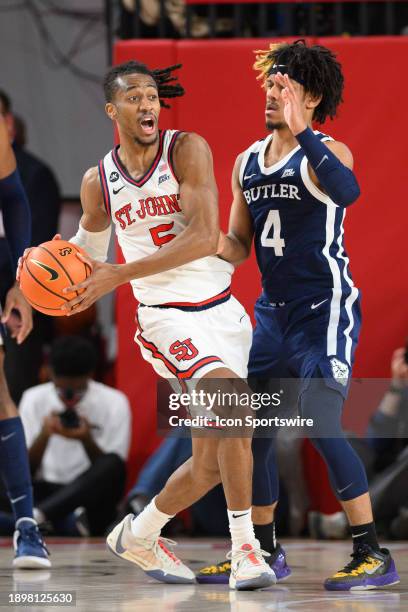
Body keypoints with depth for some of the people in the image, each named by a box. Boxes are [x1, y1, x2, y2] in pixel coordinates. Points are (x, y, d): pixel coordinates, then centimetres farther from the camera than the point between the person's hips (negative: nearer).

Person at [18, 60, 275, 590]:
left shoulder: (188, 150, -7)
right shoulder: (98, 181, 2)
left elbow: (204, 237, -18)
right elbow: (90, 240, 25)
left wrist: (118, 275, -20)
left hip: (223, 309, 2)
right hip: (169, 316, -1)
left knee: (210, 464, 8)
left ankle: (139, 536, 34)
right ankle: (244, 548, -25)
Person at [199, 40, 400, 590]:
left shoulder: (327, 153, -11)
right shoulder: (248, 162, 10)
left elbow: (346, 191, -36)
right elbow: (239, 244, 18)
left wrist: (300, 131, -39)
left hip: (325, 312, -8)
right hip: (273, 312, 8)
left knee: (320, 425, -19)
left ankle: (373, 555, -11)